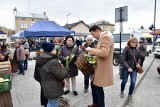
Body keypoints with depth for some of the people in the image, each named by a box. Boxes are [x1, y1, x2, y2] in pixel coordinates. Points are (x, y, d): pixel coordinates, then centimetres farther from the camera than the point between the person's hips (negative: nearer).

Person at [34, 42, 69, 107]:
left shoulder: (40, 61, 2)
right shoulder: (53, 62, -28)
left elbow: (37, 75, 13)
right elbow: (60, 75, -24)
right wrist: (66, 70, -6)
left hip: (46, 88, 9)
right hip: (53, 89, -9)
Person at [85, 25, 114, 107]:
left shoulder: (106, 37, -19)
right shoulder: (102, 38, 13)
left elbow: (104, 53, -31)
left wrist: (91, 50, -21)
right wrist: (93, 54, 10)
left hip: (103, 69, -10)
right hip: (99, 68, 11)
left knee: (98, 88, 3)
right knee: (93, 84, 21)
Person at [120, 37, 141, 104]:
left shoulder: (137, 50, 4)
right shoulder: (126, 49, -11)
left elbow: (138, 58, 16)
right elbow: (123, 60, -15)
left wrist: (138, 63, -6)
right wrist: (128, 67, -24)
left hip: (134, 69, 4)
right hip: (126, 68, -3)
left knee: (133, 82, -3)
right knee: (124, 81, 12)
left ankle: (130, 96, 16)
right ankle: (122, 92, 41)